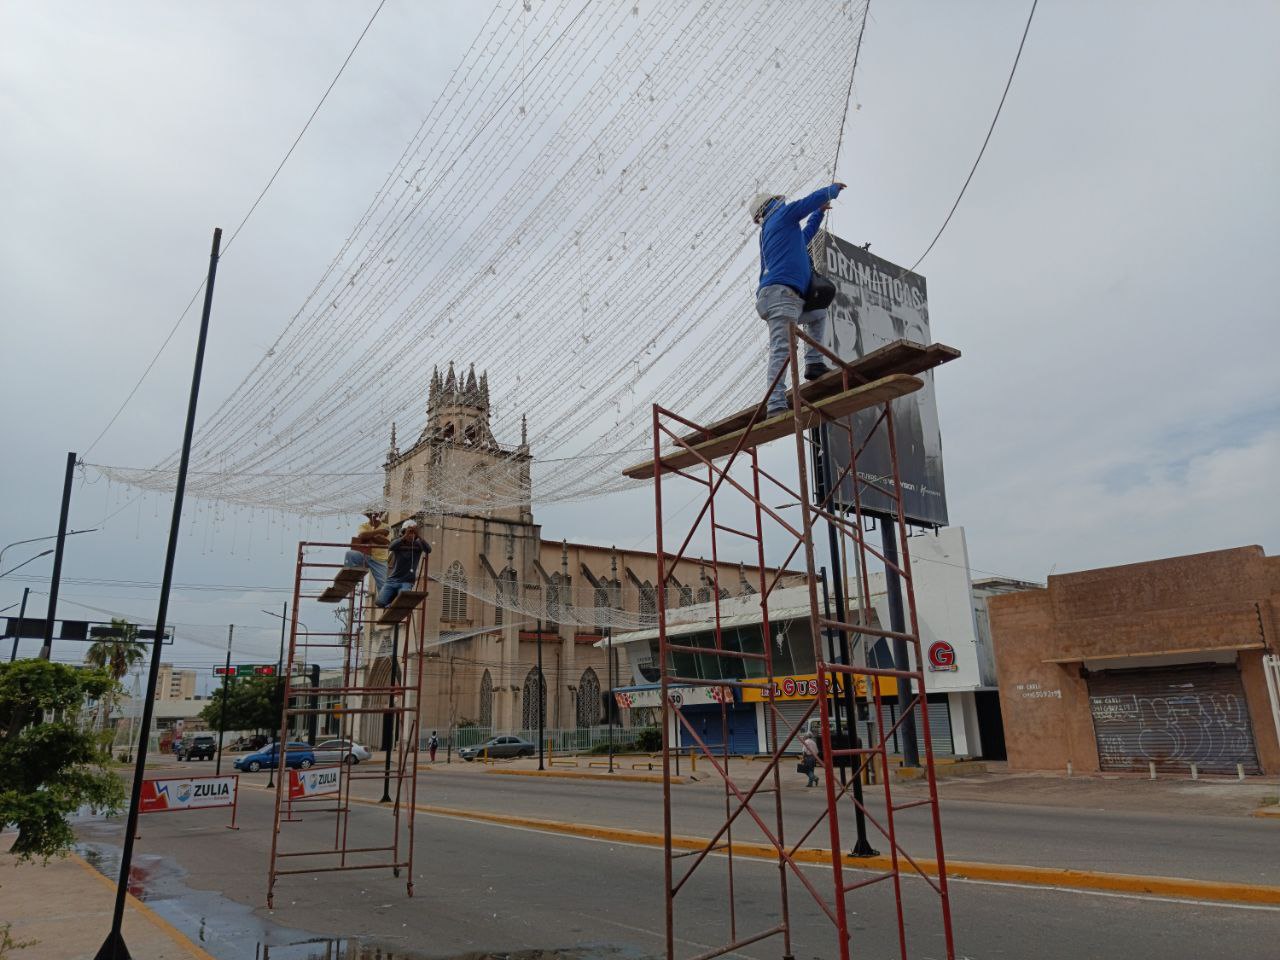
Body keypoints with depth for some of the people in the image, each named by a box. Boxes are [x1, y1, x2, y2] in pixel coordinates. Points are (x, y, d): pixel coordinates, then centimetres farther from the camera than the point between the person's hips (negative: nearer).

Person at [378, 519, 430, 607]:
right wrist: (405, 536, -37)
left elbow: (428, 550, -22)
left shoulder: (418, 544, -1)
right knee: (381, 602, -17)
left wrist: (418, 536, -35)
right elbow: (390, 547, -23)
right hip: (392, 580, 2)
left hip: (407, 582, -2)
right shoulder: (398, 542, 1)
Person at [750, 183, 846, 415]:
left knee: (818, 315, 28)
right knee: (781, 348, -21)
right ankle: (776, 405, -32)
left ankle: (814, 363, 12)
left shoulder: (768, 233, 33)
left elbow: (803, 236, 50)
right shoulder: (781, 215, 10)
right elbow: (812, 199, 7)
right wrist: (834, 188, 27)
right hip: (781, 292, -9)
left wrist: (819, 212, 56)